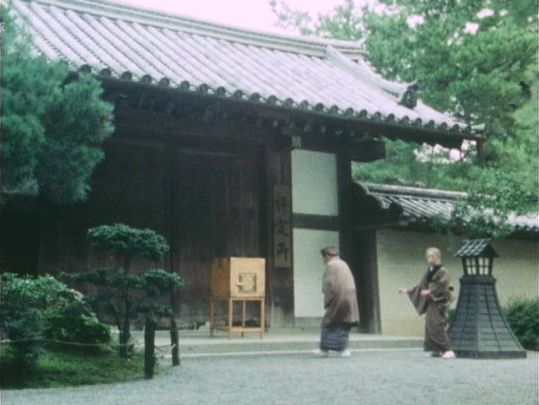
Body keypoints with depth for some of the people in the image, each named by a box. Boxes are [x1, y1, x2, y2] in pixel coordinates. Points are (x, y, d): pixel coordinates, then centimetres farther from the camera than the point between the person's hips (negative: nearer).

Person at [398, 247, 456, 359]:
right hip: (431, 301, 8)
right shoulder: (429, 271, 14)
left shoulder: (442, 271, -8)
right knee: (430, 325, 5)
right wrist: (407, 291, 18)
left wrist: (429, 292, -27)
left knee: (436, 325, -15)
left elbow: (441, 286, -18)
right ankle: (436, 350, 11)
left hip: (439, 301, -8)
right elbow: (422, 285, 19)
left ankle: (448, 350, -14)